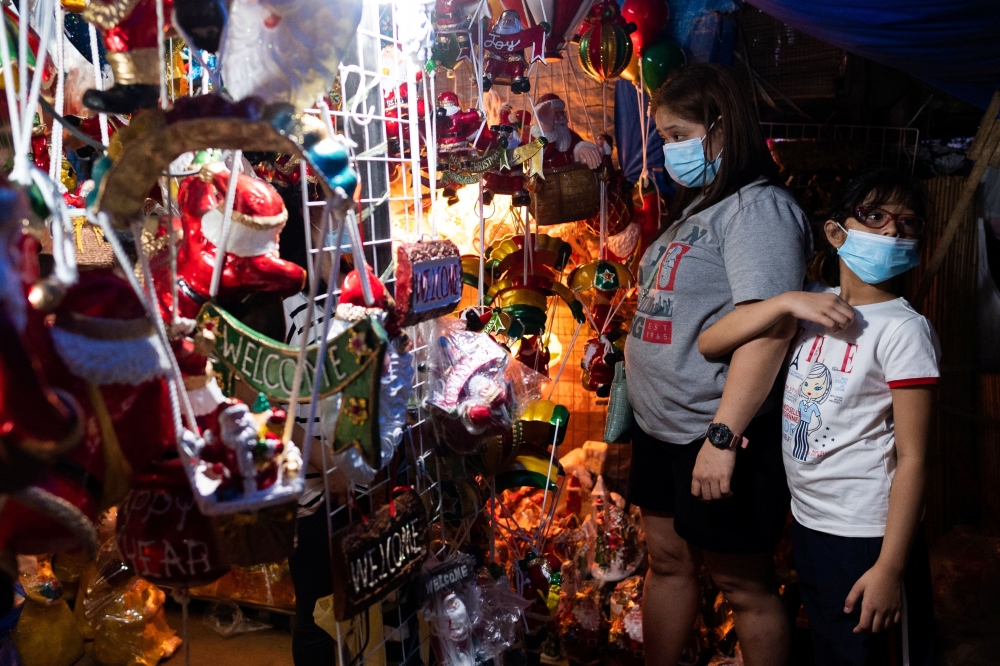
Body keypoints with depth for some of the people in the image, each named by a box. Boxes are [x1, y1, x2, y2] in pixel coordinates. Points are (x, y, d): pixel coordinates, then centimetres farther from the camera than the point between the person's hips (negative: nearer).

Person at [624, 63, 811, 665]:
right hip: (664, 430, 9)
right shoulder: (698, 207, 15)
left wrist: (722, 435, -27)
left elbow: (770, 326, -25)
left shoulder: (758, 207, -15)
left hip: (719, 437, -9)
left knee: (744, 583, 7)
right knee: (667, 559, 19)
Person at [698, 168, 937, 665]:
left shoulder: (902, 329, -15)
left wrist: (890, 568, -19)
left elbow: (912, 457, -16)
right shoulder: (811, 305, 2)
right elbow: (709, 343, -3)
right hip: (807, 519, 6)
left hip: (867, 534, -6)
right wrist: (786, 301, -17)